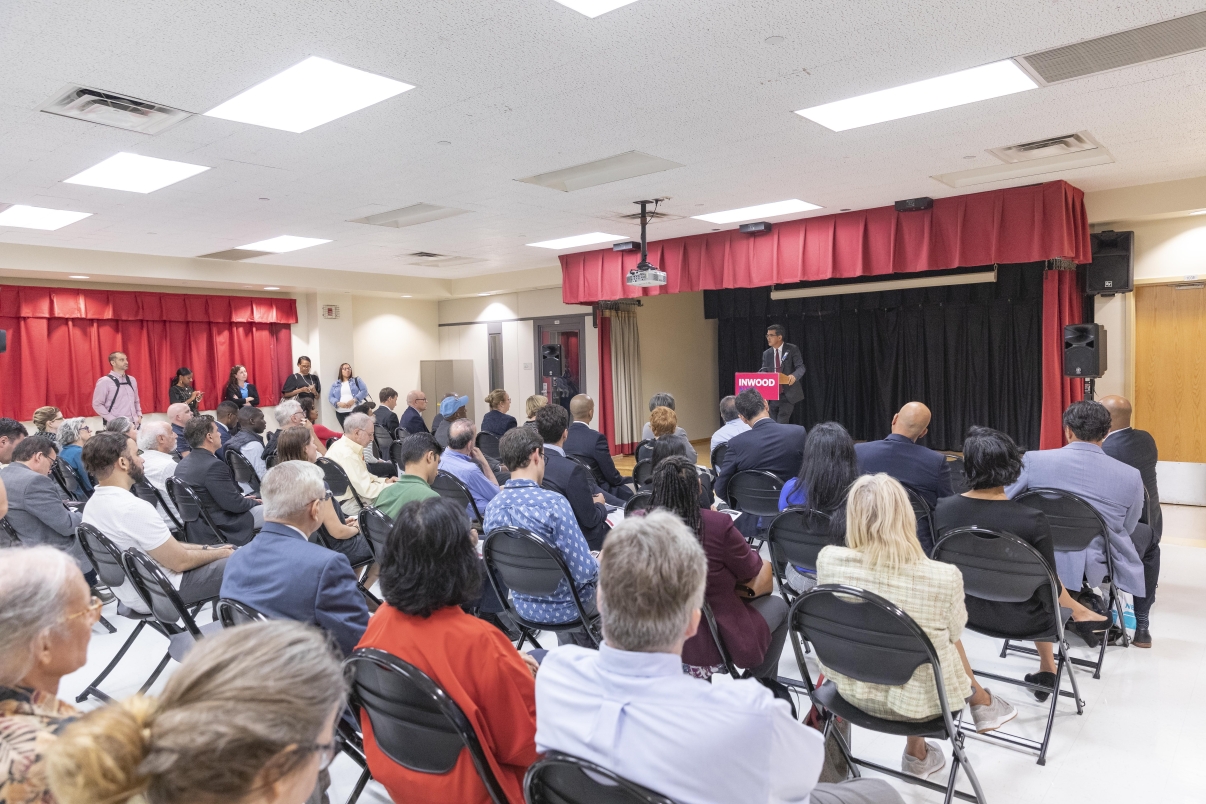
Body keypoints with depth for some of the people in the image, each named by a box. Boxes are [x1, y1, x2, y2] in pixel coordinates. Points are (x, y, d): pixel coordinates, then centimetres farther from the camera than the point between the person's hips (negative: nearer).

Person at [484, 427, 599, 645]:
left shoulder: (492, 507, -9)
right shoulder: (553, 503, -28)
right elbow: (583, 571, -27)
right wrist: (599, 563, -3)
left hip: (524, 606, 6)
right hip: (563, 608, -5)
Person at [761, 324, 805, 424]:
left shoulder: (792, 349, -3)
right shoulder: (766, 353, 10)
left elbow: (801, 367, -10)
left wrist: (794, 376, -31)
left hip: (788, 394, -5)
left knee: (781, 425, -14)